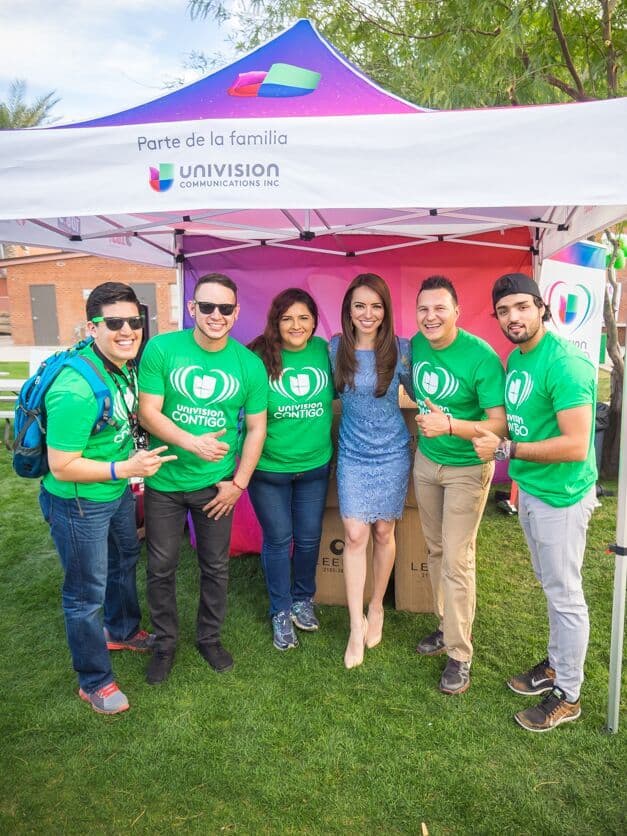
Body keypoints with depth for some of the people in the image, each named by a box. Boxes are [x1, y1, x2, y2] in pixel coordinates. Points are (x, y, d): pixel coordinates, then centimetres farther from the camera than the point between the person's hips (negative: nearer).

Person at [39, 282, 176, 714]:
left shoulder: (127, 365, -6)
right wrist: (125, 468, -26)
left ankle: (122, 631, 56)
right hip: (78, 505, -9)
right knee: (86, 592, 9)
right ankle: (94, 680, 32)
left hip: (118, 491, 9)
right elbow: (62, 468, -27)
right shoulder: (76, 389, -32)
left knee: (125, 560, 29)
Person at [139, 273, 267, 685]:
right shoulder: (162, 348, -11)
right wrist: (193, 443, -25)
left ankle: (210, 637, 38)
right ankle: (165, 642, 35)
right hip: (164, 481, 0)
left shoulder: (250, 364, -7)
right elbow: (147, 411, -12)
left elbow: (256, 427, -1)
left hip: (216, 484, 1)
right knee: (161, 567, 13)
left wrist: (238, 482, -4)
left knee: (216, 566, 15)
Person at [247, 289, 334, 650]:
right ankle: (281, 611, 31)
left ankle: (302, 599, 41)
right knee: (278, 540, 11)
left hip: (315, 465, 3)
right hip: (268, 468, -3)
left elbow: (339, 394, 10)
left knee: (309, 537, 16)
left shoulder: (325, 351, -5)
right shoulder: (259, 357, -14)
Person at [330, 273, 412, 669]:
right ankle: (357, 626, 8)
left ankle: (377, 608, 32)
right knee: (355, 535, -4)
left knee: (383, 532, 10)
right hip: (353, 453, 1)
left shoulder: (400, 349, -8)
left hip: (392, 453, 0)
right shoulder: (335, 349, -5)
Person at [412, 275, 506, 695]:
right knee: (436, 549, 16)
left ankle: (460, 653, 13)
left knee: (457, 560, -3)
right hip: (425, 460, 6)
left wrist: (449, 425, -35)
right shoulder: (416, 345, -3)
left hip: (467, 468, -6)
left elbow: (499, 425, -24)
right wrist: (423, 423, 6)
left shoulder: (482, 357, -22)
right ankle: (448, 625, 35)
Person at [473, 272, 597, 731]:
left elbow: (575, 445, -26)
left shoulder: (564, 363, -22)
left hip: (561, 496, -8)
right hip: (529, 490, 8)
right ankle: (556, 664, 41)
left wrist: (506, 450, -21)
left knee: (565, 595, 7)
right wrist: (491, 434, 4)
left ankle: (567, 695, 24)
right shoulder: (514, 358, 6)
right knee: (551, 587, 22)